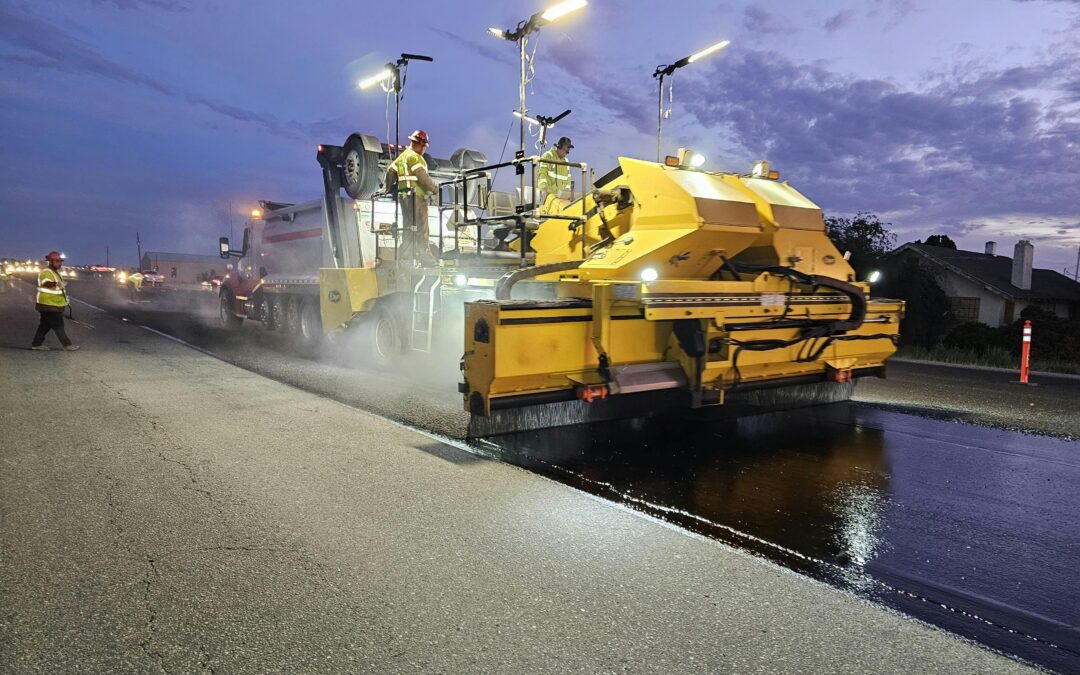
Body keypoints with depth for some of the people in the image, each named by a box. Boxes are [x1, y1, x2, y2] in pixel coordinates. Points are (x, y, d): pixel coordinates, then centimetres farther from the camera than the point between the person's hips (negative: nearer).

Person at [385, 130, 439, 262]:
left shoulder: (401, 156, 18)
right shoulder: (415, 157, -11)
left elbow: (390, 172, 21)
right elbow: (423, 177, -16)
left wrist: (389, 189, 29)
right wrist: (434, 188, -7)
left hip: (403, 196, 9)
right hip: (416, 196, -9)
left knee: (409, 226, 14)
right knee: (421, 227, -7)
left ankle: (406, 255, 15)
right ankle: (425, 256, -8)